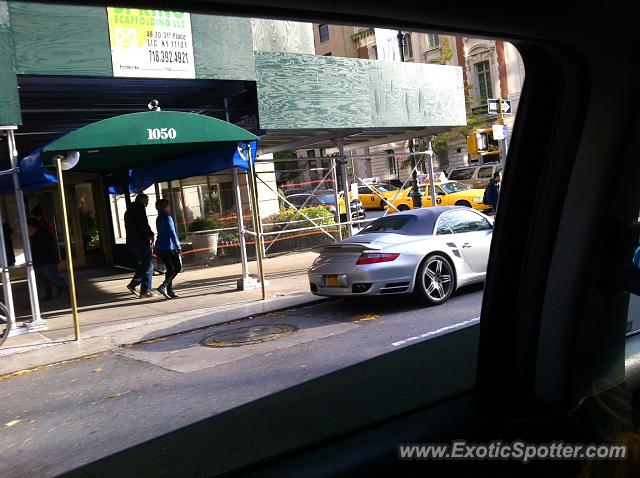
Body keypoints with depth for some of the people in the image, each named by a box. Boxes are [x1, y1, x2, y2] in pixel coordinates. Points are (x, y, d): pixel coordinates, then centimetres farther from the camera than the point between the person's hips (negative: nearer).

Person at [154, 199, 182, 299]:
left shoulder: (159, 218, 14)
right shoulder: (167, 218, -13)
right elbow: (172, 234, -17)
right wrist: (178, 247, -16)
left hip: (159, 248, 8)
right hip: (168, 247, -8)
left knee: (170, 268, 12)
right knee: (178, 267, 0)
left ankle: (170, 291, 10)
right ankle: (164, 286, -13)